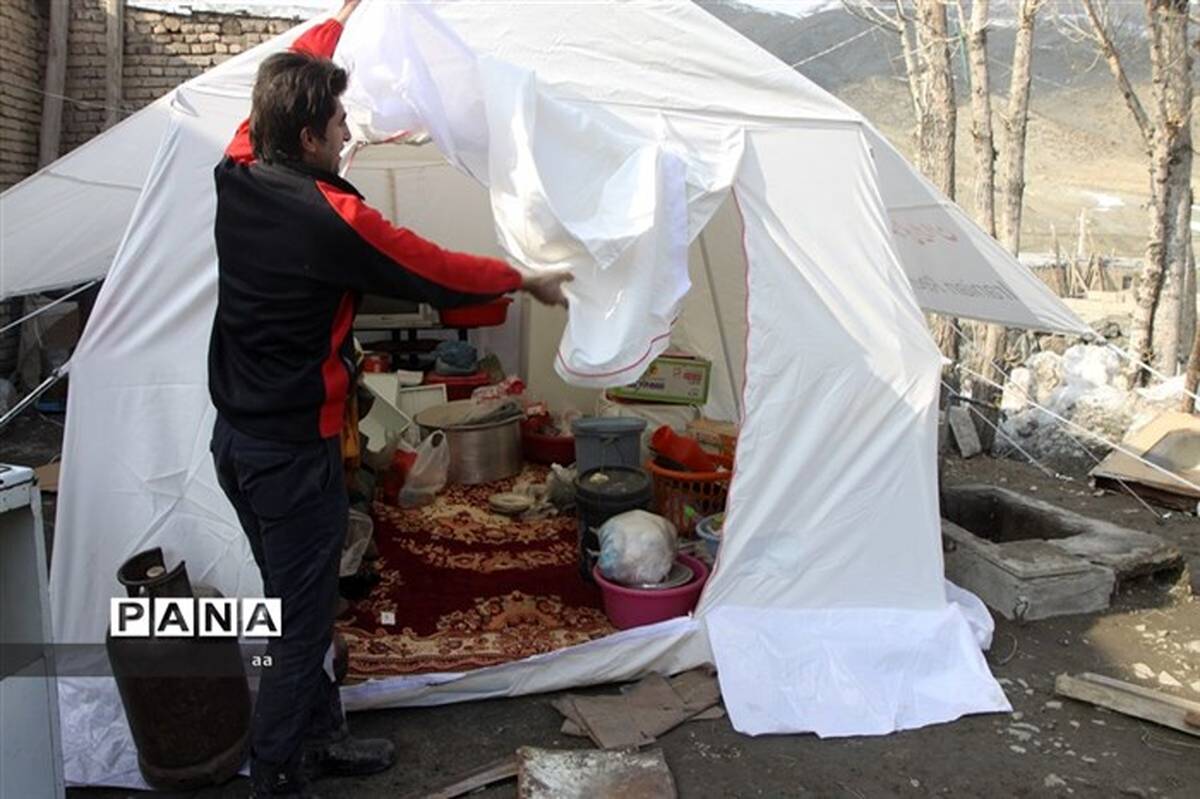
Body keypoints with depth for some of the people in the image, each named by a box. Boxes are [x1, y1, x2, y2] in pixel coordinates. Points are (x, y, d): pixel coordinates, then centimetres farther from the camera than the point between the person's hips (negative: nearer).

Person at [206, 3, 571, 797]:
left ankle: (320, 735, 36)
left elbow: (280, 88, 18)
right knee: (301, 622, 4)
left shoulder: (237, 174, -1)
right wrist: (527, 280, 5)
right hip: (294, 454, -9)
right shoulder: (330, 218, -22)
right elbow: (439, 272, -11)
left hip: (237, 437, 9)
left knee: (296, 601, 20)